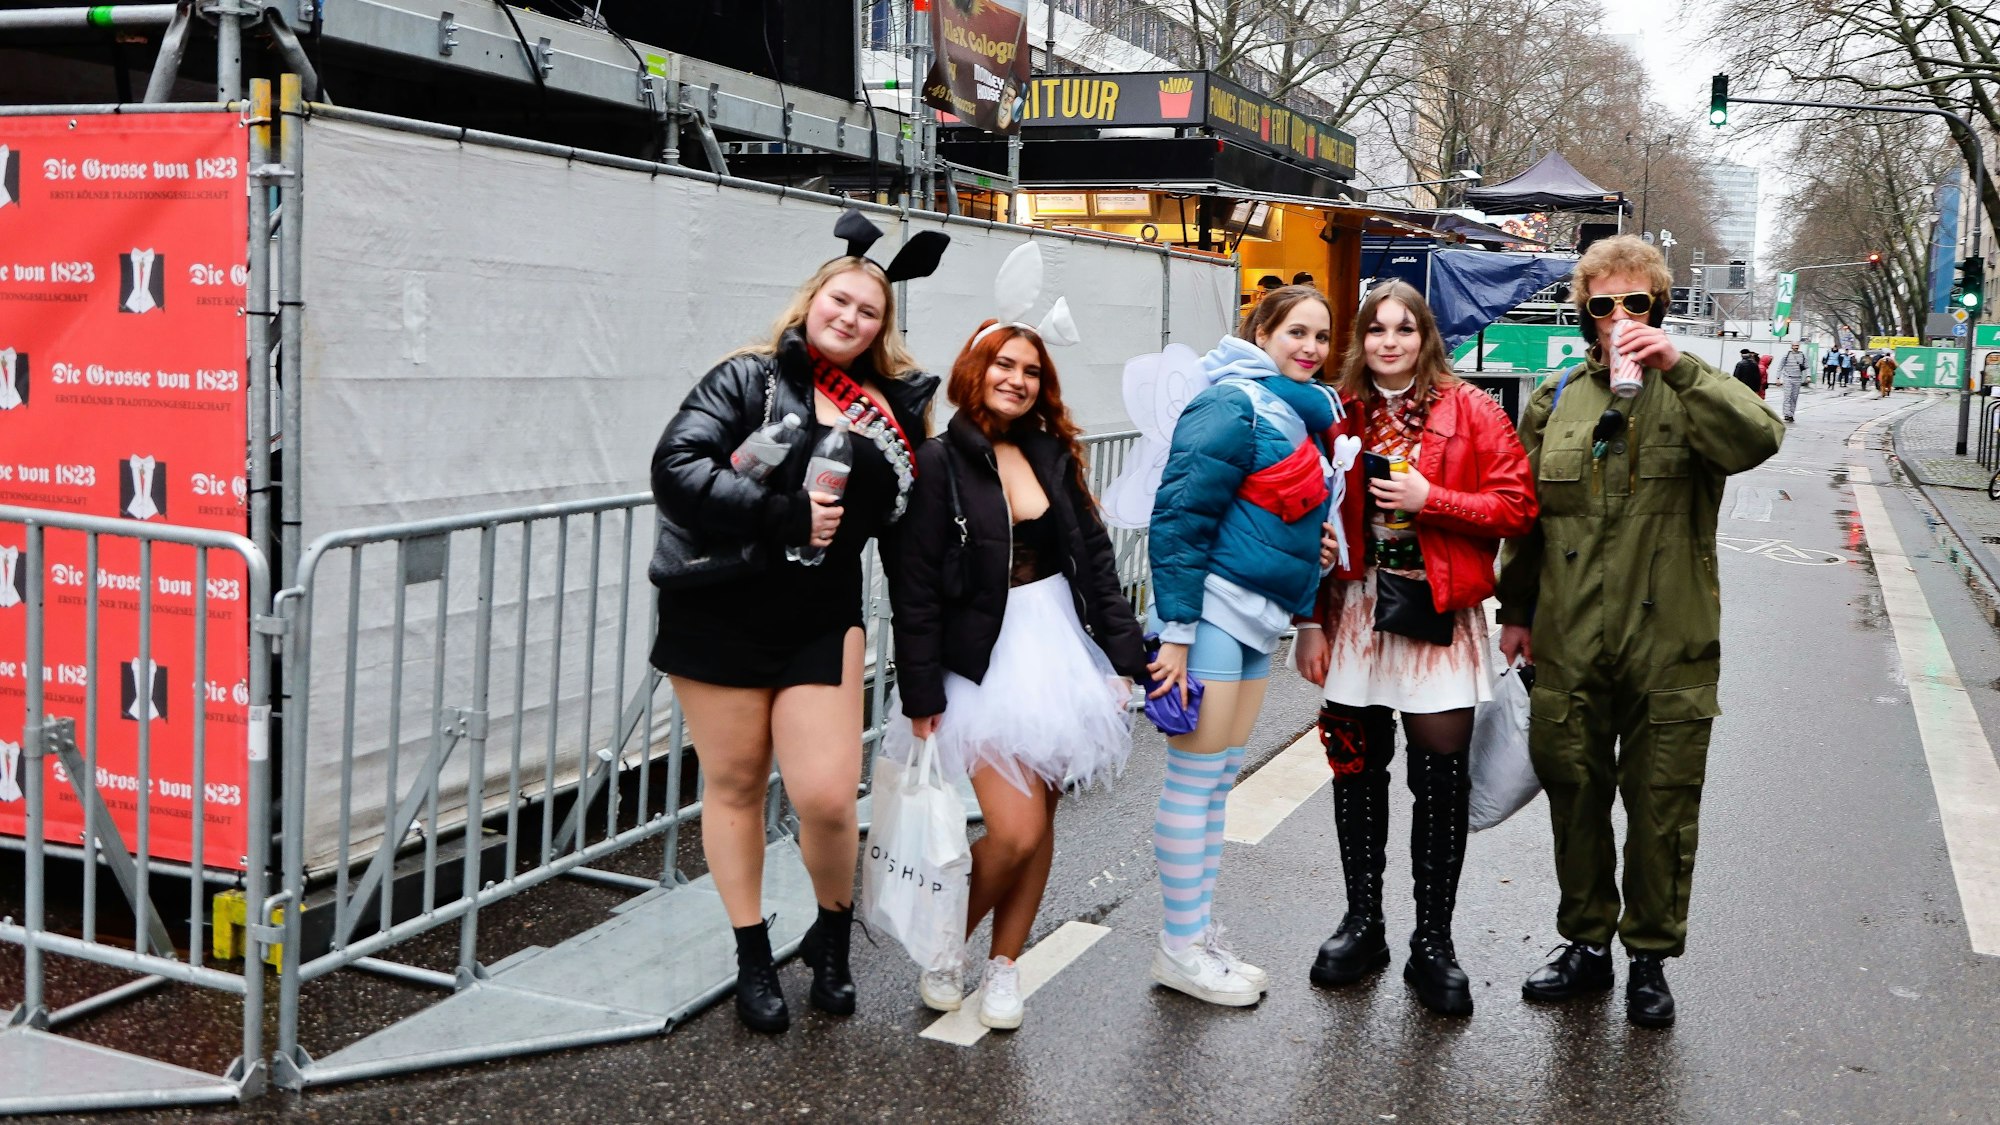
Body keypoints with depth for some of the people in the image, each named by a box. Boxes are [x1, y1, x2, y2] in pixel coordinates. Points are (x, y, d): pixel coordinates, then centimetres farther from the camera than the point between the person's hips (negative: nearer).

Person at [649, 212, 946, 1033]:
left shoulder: (893, 407, 7)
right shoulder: (748, 380, -6)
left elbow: (901, 520, 14)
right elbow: (677, 470, -20)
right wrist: (787, 515, -24)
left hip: (822, 626, 2)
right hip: (721, 620, -2)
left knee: (826, 796, -7)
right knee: (735, 784, 8)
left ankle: (833, 936, 22)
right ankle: (753, 958, 25)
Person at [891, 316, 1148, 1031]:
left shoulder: (1052, 456, 8)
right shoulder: (940, 464, -7)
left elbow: (1096, 558, 10)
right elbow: (915, 590, -10)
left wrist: (1123, 653, 5)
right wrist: (921, 695, -12)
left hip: (1062, 651, 5)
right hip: (986, 665, -5)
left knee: (1040, 819, 8)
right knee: (1016, 831, -10)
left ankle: (1004, 964, 24)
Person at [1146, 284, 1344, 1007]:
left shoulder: (1302, 415, 17)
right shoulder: (1234, 406, -11)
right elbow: (1180, 514, -17)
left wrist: (1299, 611, 23)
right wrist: (1176, 629, -20)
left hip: (1259, 619, 9)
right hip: (1214, 607, -9)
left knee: (1220, 777, 13)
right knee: (1197, 777, -3)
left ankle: (1200, 932, 21)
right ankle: (1180, 949, 6)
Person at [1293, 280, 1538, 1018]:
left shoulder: (1471, 412, 0)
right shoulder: (1339, 414, 7)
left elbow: (1516, 507, -5)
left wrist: (1430, 499, -15)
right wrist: (1311, 624, 4)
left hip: (1439, 616, -2)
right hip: (1355, 611, 3)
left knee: (1441, 782, -1)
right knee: (1357, 771, 10)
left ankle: (1432, 944, 14)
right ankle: (1362, 925, 26)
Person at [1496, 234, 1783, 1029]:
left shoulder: (1690, 396, -1)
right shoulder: (1554, 402, 8)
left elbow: (1759, 440, -23)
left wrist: (1680, 368, -29)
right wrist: (1516, 612, 15)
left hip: (1670, 647, -2)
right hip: (1569, 645, 3)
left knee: (1662, 808, 6)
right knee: (1575, 797, 13)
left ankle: (1650, 956, 24)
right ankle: (1587, 943, 30)